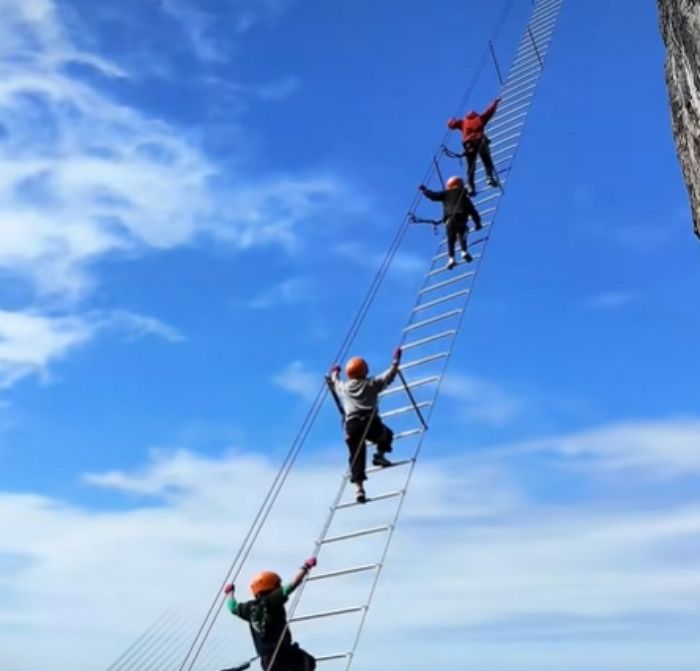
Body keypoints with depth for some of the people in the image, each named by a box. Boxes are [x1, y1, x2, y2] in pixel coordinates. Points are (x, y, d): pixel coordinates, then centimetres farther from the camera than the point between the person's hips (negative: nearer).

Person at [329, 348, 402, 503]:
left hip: (352, 425, 2)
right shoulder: (372, 384, 13)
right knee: (387, 434, 29)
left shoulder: (343, 388, 22)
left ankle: (359, 488, -14)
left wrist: (335, 373, 65)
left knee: (357, 457, -1)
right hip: (370, 422, -2)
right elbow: (389, 376, 21)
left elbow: (335, 382, 44)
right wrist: (396, 360, 33)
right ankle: (380, 454, 9)